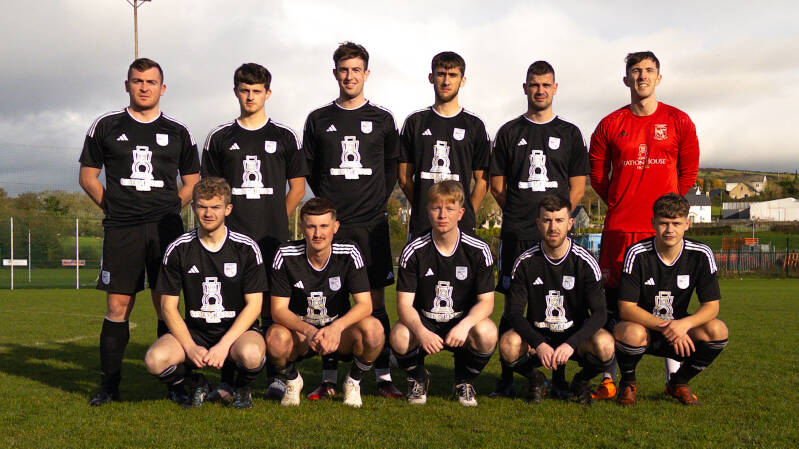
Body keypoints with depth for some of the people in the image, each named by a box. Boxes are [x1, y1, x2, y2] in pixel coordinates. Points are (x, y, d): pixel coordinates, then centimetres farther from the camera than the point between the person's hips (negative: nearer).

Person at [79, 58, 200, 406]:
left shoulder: (177, 132, 12)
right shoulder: (106, 126, 10)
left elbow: (193, 181, 18)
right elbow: (87, 175, 12)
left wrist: (170, 209, 5)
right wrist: (113, 207, 3)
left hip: (165, 228, 0)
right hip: (121, 230, 0)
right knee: (118, 306, -1)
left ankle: (176, 383, 6)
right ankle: (109, 386, 7)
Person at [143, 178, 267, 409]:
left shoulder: (246, 248, -5)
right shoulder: (178, 249, -1)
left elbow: (254, 305, -6)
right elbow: (168, 306, 0)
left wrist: (223, 345, -19)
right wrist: (190, 348, -15)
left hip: (237, 330, -2)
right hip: (194, 331, 2)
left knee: (251, 354, -37)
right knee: (155, 360, -28)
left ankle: (241, 387, 2)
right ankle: (196, 384, 7)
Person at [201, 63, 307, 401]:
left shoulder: (284, 136, 9)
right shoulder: (220, 138, 10)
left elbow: (297, 187, 10)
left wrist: (276, 220, 4)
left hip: (272, 237, 0)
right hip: (231, 234, 1)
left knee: (273, 306, 1)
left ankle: (275, 377, 10)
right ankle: (227, 381, 2)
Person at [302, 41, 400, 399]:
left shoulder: (382, 119, 8)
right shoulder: (319, 120, 9)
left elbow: (392, 168, 14)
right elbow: (308, 168, 15)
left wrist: (376, 201, 5)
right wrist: (328, 202, 7)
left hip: (371, 224, 0)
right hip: (331, 222, 1)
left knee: (375, 299, 0)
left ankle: (383, 376, 6)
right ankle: (329, 378, 9)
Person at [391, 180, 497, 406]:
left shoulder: (478, 250, -8)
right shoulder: (413, 251, -8)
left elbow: (486, 302, -9)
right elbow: (404, 304, -12)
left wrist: (464, 325, -31)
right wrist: (420, 331, -34)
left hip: (463, 324, 0)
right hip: (423, 323, 0)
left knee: (487, 333, -33)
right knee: (399, 336, -33)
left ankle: (465, 381, 1)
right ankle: (418, 378, 4)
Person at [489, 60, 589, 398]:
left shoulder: (569, 133, 12)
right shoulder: (509, 132, 12)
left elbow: (578, 188, 9)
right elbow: (497, 185, 11)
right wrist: (519, 214, 2)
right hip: (516, 233, 0)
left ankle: (559, 379, 7)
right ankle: (506, 379, 5)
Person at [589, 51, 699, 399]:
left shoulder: (679, 122, 5)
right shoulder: (610, 125, 6)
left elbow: (688, 171, 11)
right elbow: (596, 174, 12)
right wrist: (621, 204, 8)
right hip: (619, 226, 1)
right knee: (611, 299, 0)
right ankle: (608, 379, 7)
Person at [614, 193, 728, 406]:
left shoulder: (701, 255, -9)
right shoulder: (637, 254, -16)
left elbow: (711, 306, -10)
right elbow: (626, 308, -19)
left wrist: (684, 324, -30)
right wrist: (664, 327, -32)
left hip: (680, 329, 3)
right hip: (643, 327, -3)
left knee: (718, 330, -24)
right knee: (630, 332, -37)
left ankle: (678, 383, 2)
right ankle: (628, 383, -2)